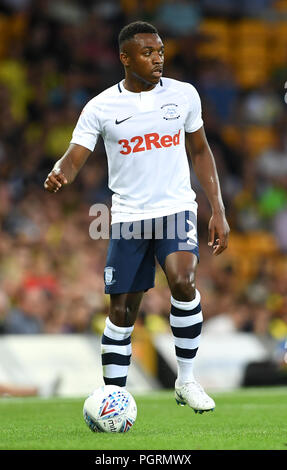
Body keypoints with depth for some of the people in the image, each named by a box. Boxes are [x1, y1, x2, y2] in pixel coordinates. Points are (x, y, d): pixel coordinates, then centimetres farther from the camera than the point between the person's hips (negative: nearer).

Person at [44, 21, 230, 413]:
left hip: (176, 208, 0)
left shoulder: (183, 94, 3)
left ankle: (186, 380, -11)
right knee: (121, 312, 2)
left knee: (182, 280, -27)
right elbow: (73, 159, -5)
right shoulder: (101, 107, -2)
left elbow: (200, 152, 14)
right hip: (128, 217, 0)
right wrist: (58, 175, -30)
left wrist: (218, 211, 8)